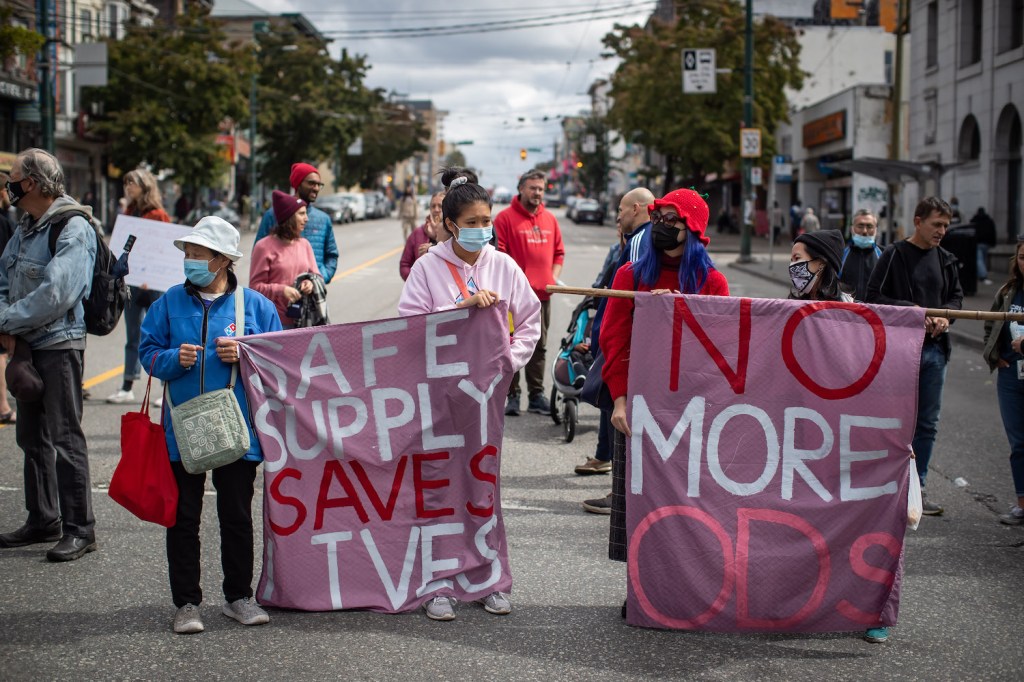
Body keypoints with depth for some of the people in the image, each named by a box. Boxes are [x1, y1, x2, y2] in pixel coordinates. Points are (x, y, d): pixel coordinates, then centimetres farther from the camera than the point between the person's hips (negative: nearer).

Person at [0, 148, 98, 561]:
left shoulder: (74, 229, -15)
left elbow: (55, 295, -24)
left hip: (60, 344, -9)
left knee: (64, 438, -6)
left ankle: (80, 530, 1)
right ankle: (43, 521, 26)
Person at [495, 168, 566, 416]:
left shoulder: (550, 219, 13)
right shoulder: (506, 218, -4)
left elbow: (558, 252, 19)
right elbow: (498, 255, -8)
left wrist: (553, 278, 6)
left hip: (542, 293, 5)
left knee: (539, 346, 11)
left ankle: (537, 395, 18)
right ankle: (512, 396, 4)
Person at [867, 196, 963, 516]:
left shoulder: (945, 260, 11)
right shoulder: (894, 255, -5)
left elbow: (956, 295, 20)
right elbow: (874, 296, -9)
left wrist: (944, 315, -2)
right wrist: (912, 310, -16)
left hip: (935, 348, 6)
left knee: (927, 423, 9)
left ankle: (916, 488, 18)